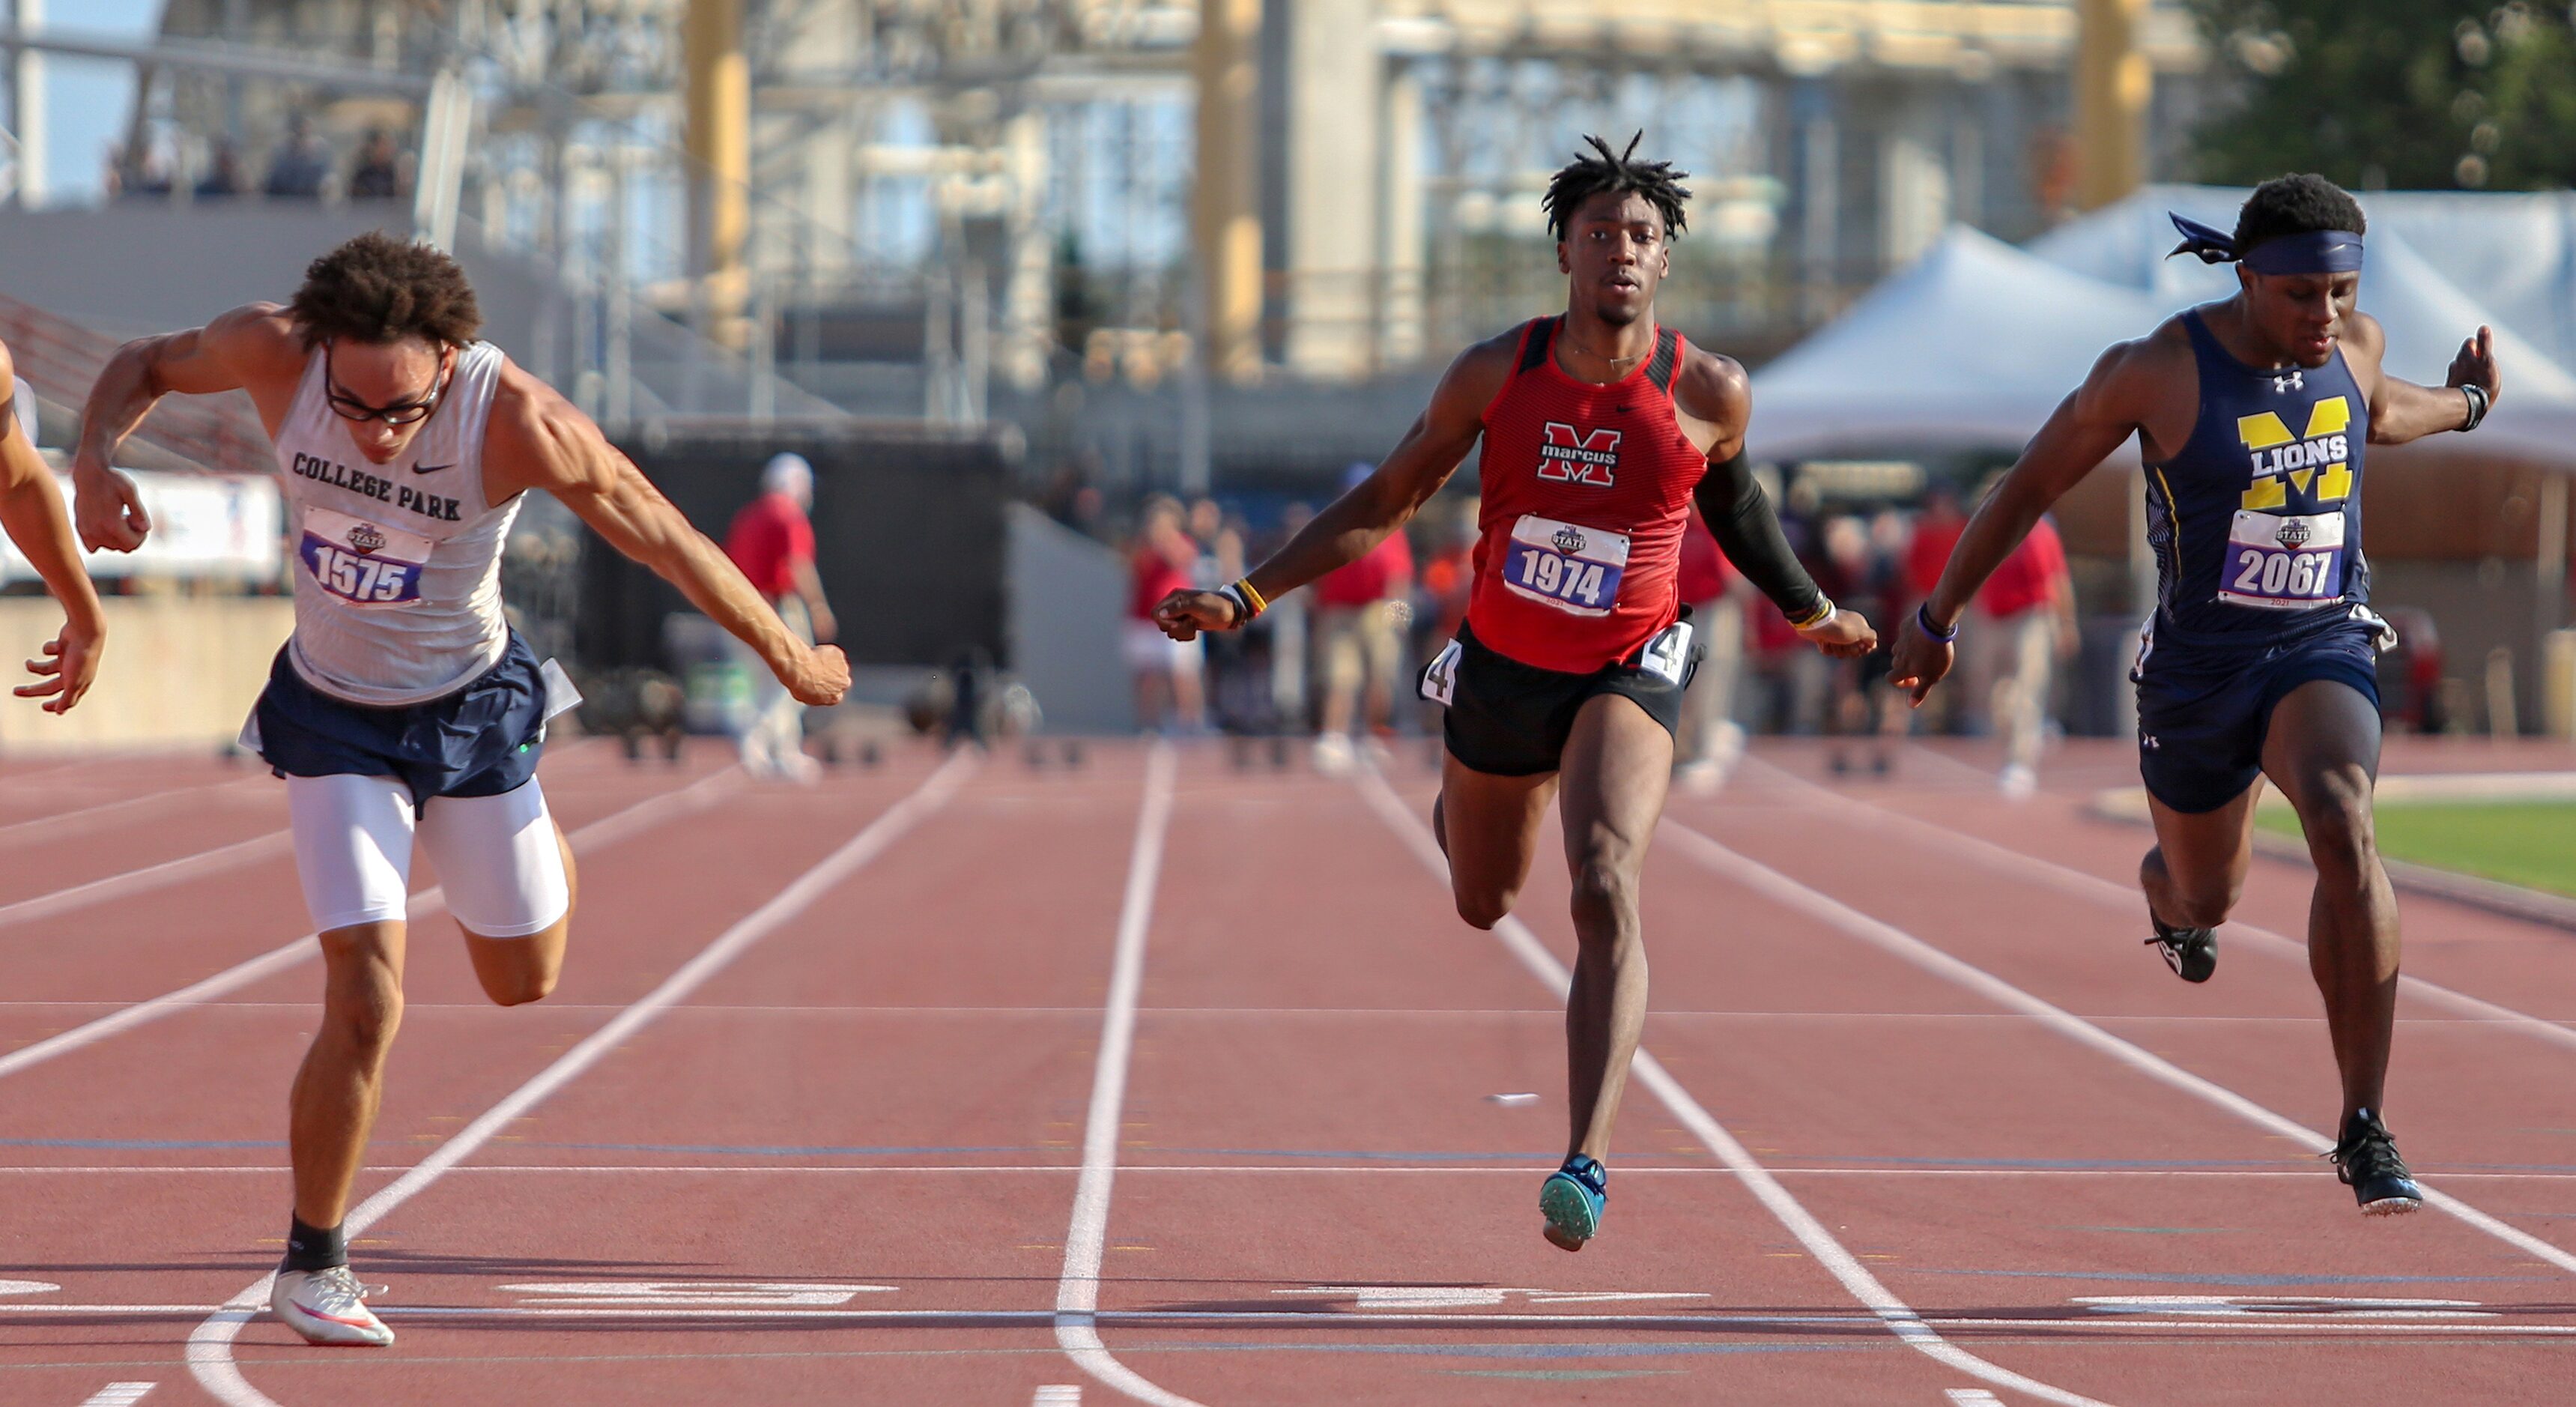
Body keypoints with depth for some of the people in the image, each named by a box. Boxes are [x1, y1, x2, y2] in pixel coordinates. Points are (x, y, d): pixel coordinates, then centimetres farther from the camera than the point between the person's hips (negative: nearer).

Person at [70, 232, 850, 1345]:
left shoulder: (518, 423, -30)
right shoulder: (275, 353, -24)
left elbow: (666, 539, -17)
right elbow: (142, 365, -3)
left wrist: (790, 661, -6)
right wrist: (93, 467, -24)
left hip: (472, 710, 0)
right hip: (333, 722, 0)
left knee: (524, 982, 19)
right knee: (367, 1004, -15)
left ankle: (519, 830, 55)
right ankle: (312, 1269, 4)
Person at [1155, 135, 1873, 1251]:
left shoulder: (1709, 393, -13)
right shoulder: (1497, 374, -11)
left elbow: (1733, 499, 10)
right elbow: (1384, 503, -1)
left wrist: (1808, 611, 23)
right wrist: (1245, 597, -6)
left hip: (1625, 676, -3)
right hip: (1497, 668, 3)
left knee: (1605, 891, -27)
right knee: (1484, 905, 22)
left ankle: (1588, 1161, -34)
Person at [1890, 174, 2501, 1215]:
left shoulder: (2356, 345, -6)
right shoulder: (2158, 371, -18)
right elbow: (2031, 485, -5)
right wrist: (1936, 620, 2)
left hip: (2324, 648, 1)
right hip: (2198, 663, -1)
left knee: (2343, 826, -30)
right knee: (2208, 896, 21)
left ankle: (2364, 1130, -27)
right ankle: (2163, 894, 66)